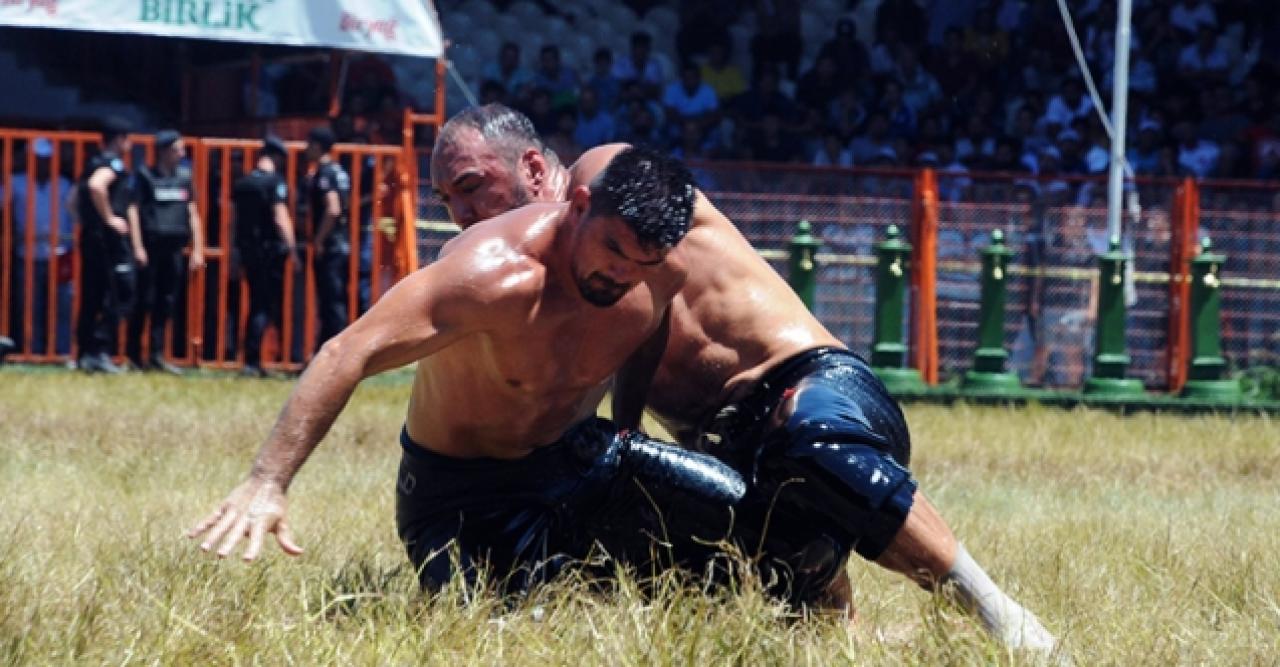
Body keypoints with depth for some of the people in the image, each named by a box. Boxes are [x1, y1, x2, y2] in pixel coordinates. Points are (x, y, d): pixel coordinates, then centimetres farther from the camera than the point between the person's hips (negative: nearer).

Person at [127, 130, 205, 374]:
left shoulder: (184, 177, 13)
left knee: (167, 303, 4)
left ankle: (157, 355, 8)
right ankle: (133, 354, 3)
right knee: (145, 301, -4)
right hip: (151, 245, -5)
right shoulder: (145, 176, -1)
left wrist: (197, 250, 11)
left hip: (174, 248, 5)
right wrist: (137, 247, -12)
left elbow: (192, 214, 16)